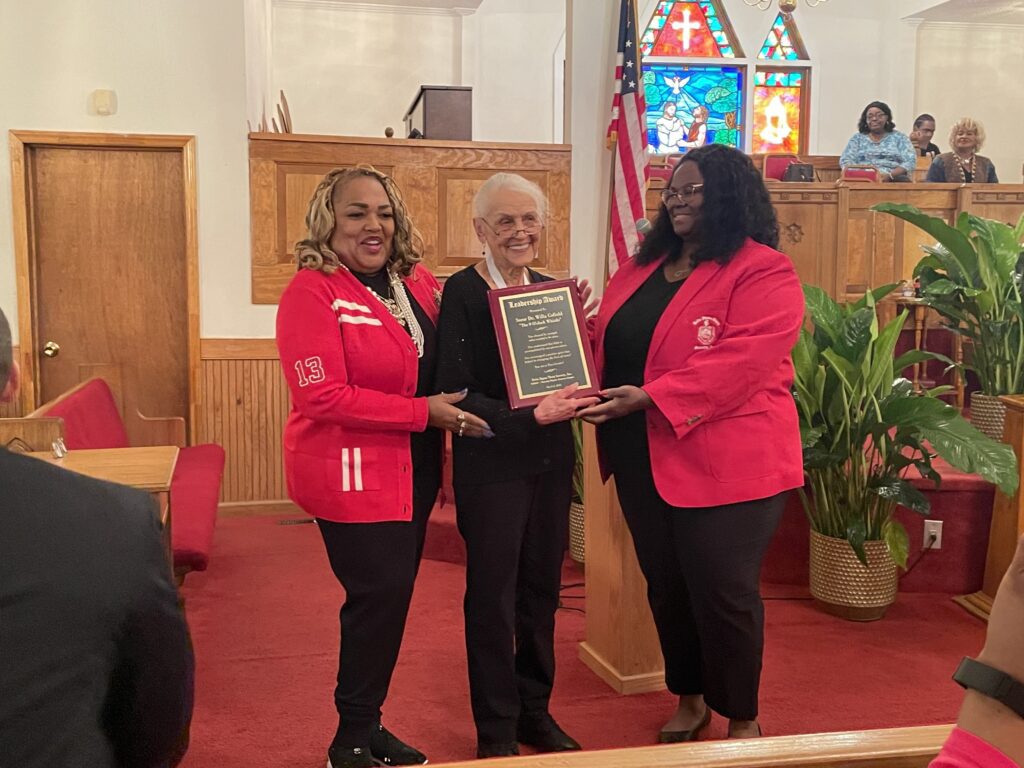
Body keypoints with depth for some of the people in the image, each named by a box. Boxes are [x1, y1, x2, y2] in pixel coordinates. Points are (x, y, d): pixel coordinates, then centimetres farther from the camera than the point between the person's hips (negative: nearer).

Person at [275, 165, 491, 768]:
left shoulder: (419, 283, 6)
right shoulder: (312, 293, -14)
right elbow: (322, 397, -21)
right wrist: (424, 413, -22)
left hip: (411, 471, 7)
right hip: (350, 473, -7)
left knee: (392, 597, 15)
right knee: (380, 595, -4)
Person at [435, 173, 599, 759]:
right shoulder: (463, 291, -10)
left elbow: (571, 374, 10)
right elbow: (457, 392, -16)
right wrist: (530, 416, -23)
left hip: (550, 461, 6)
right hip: (491, 464, -5)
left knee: (542, 589, 14)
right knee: (493, 596, 5)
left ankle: (535, 711, 31)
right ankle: (497, 729, 21)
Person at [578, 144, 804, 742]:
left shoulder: (764, 273, -12)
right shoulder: (642, 267, 12)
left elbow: (740, 362, -23)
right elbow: (610, 345, 17)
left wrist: (652, 396, -27)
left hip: (726, 462, -7)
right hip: (644, 459, 7)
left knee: (722, 593, 3)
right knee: (666, 585, 16)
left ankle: (743, 719, 24)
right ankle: (689, 699, 35)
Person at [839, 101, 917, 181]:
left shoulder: (899, 138, 16)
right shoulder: (857, 138, 19)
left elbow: (910, 162, 4)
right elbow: (845, 161, 6)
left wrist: (889, 175, -16)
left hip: (893, 179, 0)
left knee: (903, 181, -34)